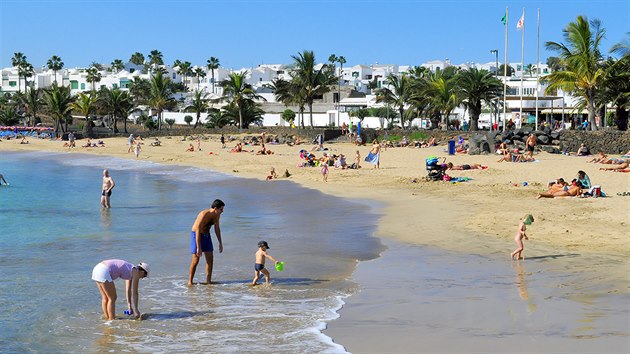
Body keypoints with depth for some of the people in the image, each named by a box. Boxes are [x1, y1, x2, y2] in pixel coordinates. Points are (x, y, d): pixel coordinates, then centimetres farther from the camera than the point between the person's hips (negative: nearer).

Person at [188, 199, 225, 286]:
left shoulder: (217, 215, -7)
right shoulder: (203, 215, -29)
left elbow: (217, 228, 8)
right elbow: (198, 231, -28)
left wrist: (220, 243, 10)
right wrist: (198, 248, -29)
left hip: (206, 235, 7)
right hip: (196, 235, -7)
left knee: (210, 258, 0)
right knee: (195, 260, -6)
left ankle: (208, 280, 7)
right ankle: (190, 281, 5)